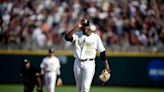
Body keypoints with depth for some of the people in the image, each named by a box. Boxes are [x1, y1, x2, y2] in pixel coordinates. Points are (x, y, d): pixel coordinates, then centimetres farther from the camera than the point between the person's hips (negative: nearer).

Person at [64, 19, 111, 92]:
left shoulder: (95, 37, 2)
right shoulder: (77, 35, 2)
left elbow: (102, 51, 5)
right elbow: (67, 37, -19)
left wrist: (106, 65, 0)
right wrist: (76, 27, -25)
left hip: (89, 64, -2)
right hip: (78, 63, 2)